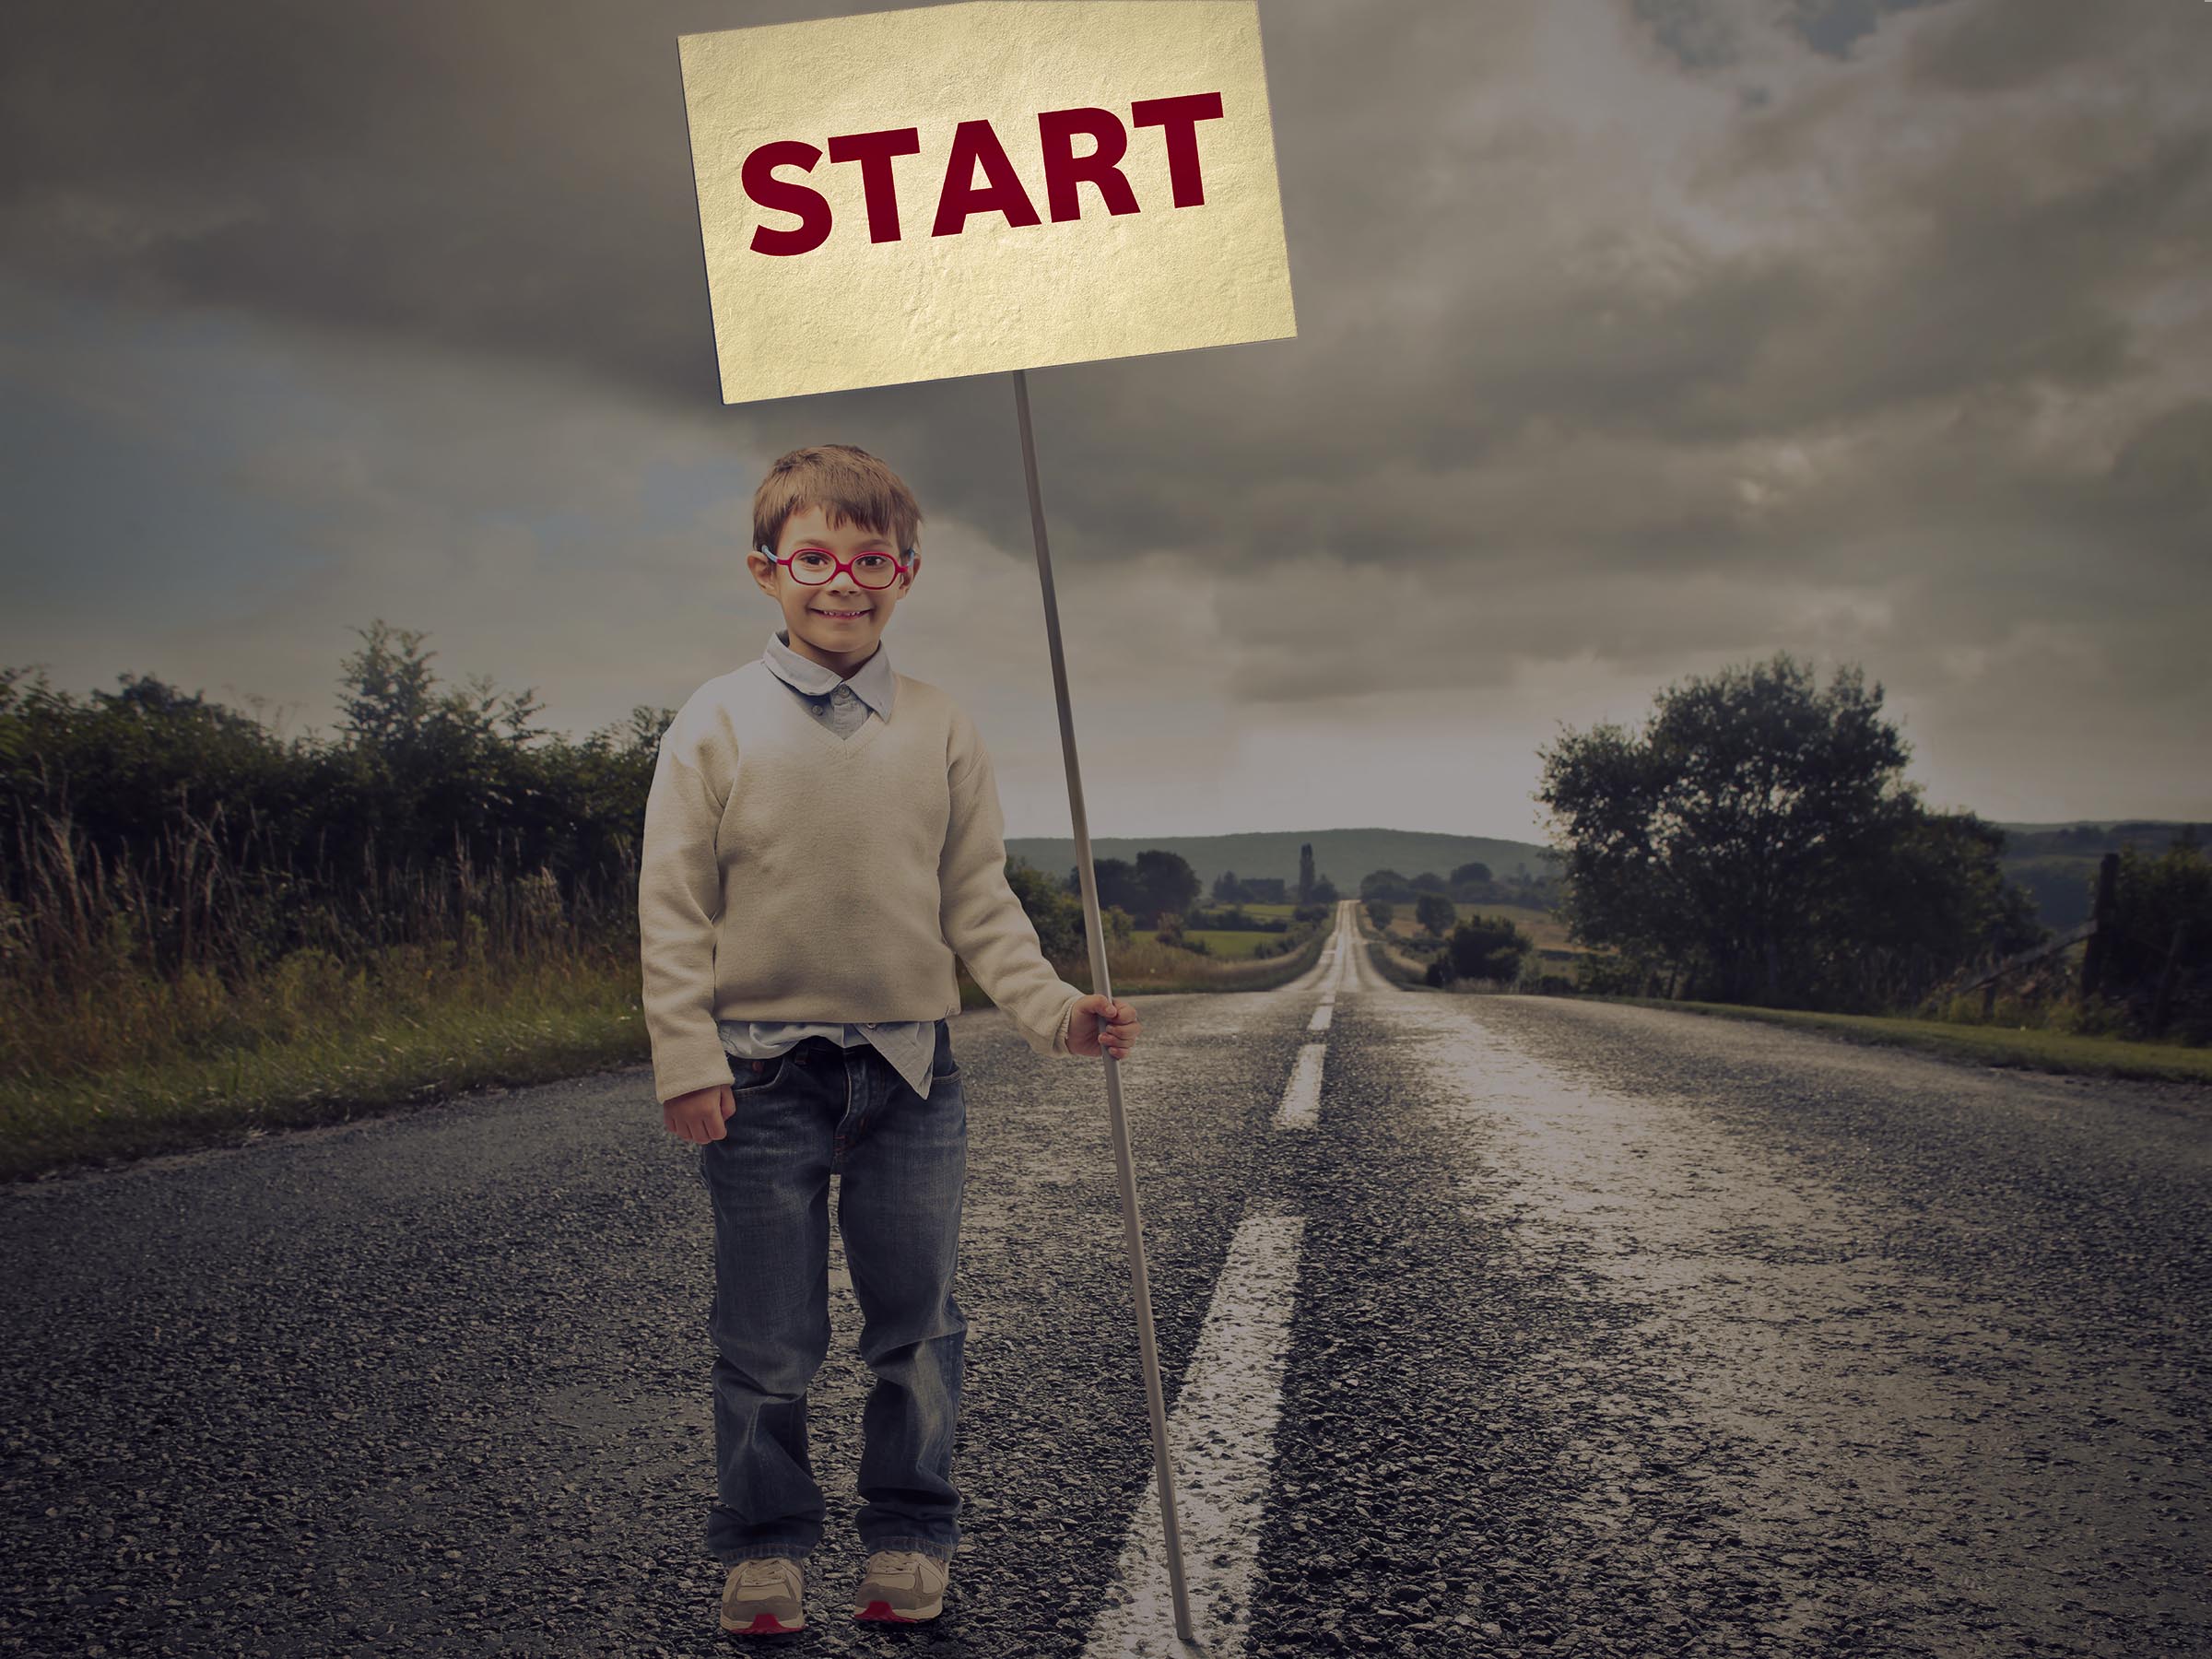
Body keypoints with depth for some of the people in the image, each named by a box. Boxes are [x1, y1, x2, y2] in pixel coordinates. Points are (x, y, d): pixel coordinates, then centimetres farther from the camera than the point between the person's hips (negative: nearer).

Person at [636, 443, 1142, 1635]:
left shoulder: (941, 731, 4)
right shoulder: (718, 721, -3)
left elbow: (979, 903, 6)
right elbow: (673, 905, -4)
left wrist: (1052, 1009, -6)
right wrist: (687, 1059, -11)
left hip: (910, 1067, 2)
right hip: (764, 1071, -2)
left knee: (918, 1325, 10)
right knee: (767, 1342, 6)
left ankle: (911, 1540, 26)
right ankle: (763, 1547, 23)